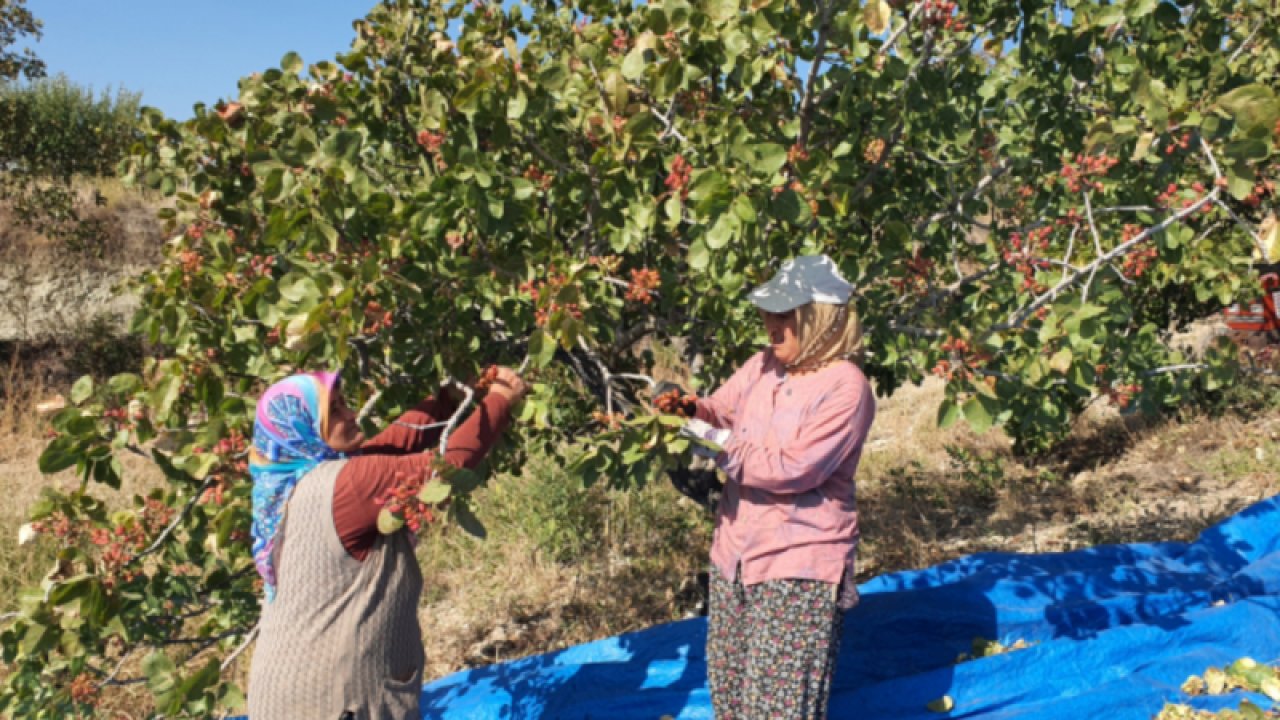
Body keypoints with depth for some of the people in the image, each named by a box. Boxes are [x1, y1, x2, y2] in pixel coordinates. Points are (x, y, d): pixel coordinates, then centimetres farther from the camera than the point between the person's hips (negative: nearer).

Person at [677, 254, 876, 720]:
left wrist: (726, 448, -19)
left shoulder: (845, 387, -17)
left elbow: (794, 469, -23)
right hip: (735, 551, 8)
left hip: (799, 565, -7)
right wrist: (686, 407, -10)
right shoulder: (764, 365, 4)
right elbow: (718, 412, 11)